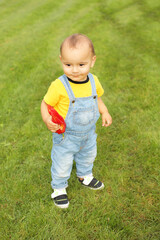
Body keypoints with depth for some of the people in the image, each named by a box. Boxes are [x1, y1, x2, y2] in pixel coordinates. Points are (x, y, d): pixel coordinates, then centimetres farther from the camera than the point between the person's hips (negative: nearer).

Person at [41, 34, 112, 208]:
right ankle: (59, 188, 43)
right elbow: (46, 103, -16)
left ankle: (84, 176, 61)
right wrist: (47, 119, -34)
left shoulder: (93, 81, -12)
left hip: (89, 133, 5)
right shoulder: (59, 86, -29)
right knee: (62, 164, 14)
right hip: (66, 137, -5)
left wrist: (104, 112, -4)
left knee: (88, 156, 29)